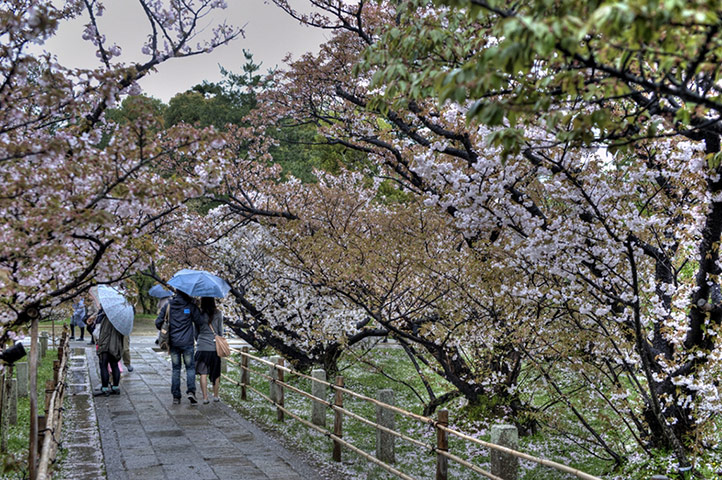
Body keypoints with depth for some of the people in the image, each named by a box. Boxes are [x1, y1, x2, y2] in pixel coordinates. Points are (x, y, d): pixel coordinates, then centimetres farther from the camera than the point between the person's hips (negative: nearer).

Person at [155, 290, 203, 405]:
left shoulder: (168, 305, 2)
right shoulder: (191, 305, -6)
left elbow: (158, 322, 2)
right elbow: (199, 322, -7)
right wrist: (197, 335, 12)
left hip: (173, 342, 3)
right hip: (187, 342, -2)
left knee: (175, 369, 10)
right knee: (190, 367, 7)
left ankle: (176, 397, 10)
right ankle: (191, 391, -11)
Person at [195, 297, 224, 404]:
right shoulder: (218, 313, -3)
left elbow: (196, 331, 4)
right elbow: (221, 331, 2)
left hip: (202, 347, 0)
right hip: (215, 347, 0)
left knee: (203, 373, 3)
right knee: (216, 373, 13)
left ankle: (205, 397, 1)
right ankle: (216, 396, 21)